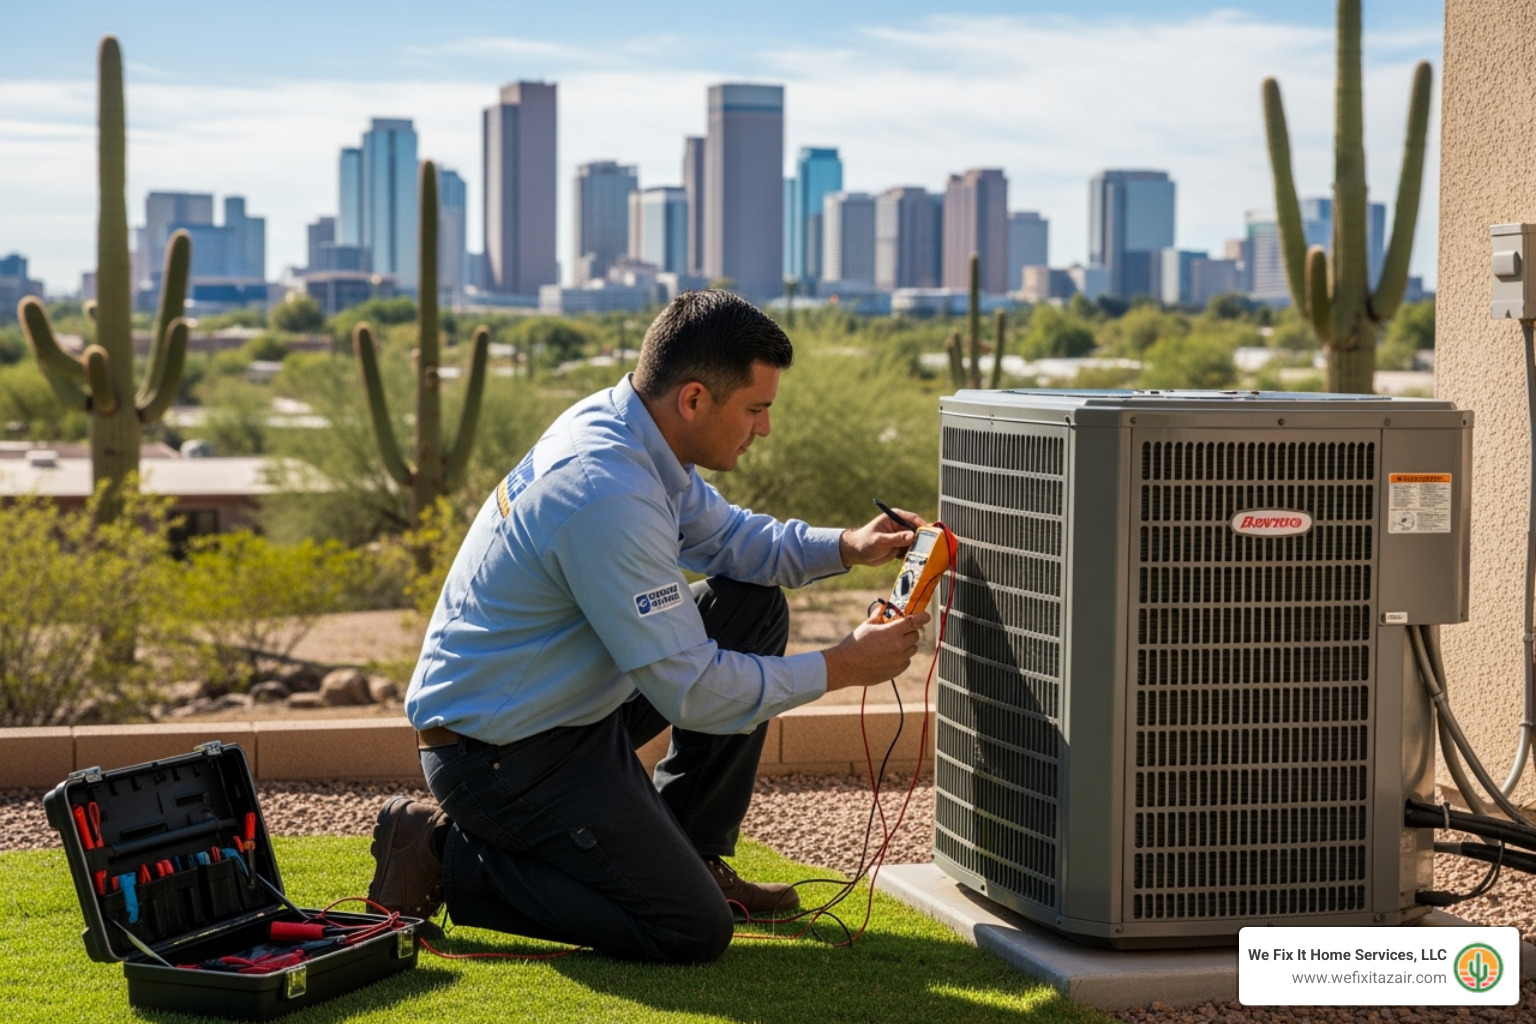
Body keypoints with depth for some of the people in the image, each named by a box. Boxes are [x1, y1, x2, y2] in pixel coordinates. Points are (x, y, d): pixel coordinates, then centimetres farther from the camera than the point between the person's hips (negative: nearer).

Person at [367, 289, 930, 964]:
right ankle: (448, 857, -1)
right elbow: (692, 693, -26)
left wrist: (846, 547, 1)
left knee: (754, 605, 10)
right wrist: (842, 667, -16)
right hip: (499, 754, -10)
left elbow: (723, 535, 17)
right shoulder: (608, 496, -31)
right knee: (694, 933, -10)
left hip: (568, 701, 10)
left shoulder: (620, 424, -1)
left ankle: (690, 852, 16)